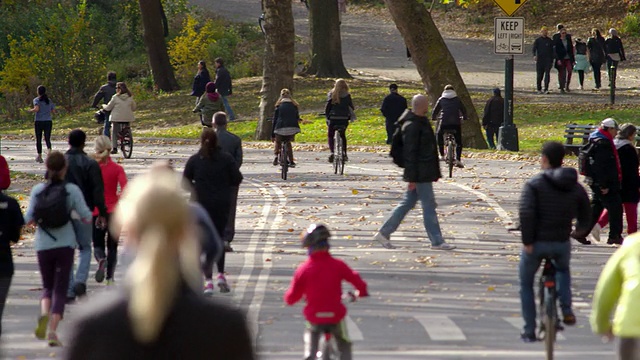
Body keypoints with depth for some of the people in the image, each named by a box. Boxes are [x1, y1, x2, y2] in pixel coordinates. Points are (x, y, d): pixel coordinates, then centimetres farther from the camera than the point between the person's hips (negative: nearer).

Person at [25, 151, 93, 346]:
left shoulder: (38, 190, -4)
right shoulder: (72, 190, -7)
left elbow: (29, 219, -5)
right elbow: (86, 218, -8)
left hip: (43, 245, 1)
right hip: (65, 244, -1)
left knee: (47, 286, 18)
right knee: (60, 288, 6)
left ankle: (44, 313, -11)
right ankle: (52, 330, -6)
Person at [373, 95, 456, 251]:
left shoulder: (421, 122, 14)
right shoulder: (412, 126, -17)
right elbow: (410, 153, -20)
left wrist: (435, 173, 23)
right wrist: (412, 178, -21)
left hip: (424, 173, 10)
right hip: (420, 174, -10)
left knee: (408, 203, 13)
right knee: (429, 205, -4)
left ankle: (383, 233, 16)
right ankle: (437, 241, 2)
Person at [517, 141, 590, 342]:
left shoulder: (534, 184, -10)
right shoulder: (576, 187, 4)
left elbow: (526, 213, -23)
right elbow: (585, 219, 9)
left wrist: (527, 241, -16)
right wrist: (581, 230, 31)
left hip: (536, 243, -3)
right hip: (562, 243, 3)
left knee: (526, 284, 18)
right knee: (563, 270, 35)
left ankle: (529, 331, 16)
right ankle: (566, 310, 15)